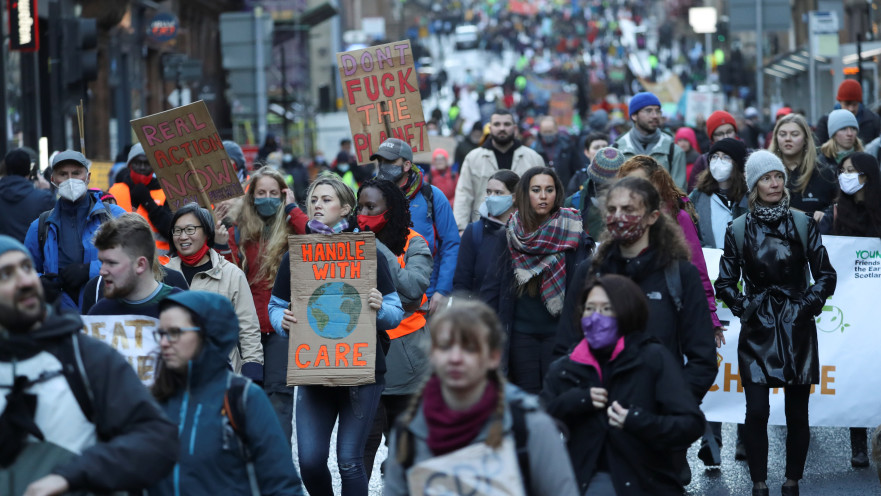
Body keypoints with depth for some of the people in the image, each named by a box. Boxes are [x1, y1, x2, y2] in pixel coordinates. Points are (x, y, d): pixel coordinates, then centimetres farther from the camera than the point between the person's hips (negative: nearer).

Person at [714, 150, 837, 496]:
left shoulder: (803, 225, 3)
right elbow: (725, 282, 9)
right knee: (757, 411, -7)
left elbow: (825, 275, 6)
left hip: (797, 328, 0)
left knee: (797, 412, 1)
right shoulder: (739, 230, 3)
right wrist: (743, 308, -4)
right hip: (757, 330, 0)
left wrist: (809, 305, -6)